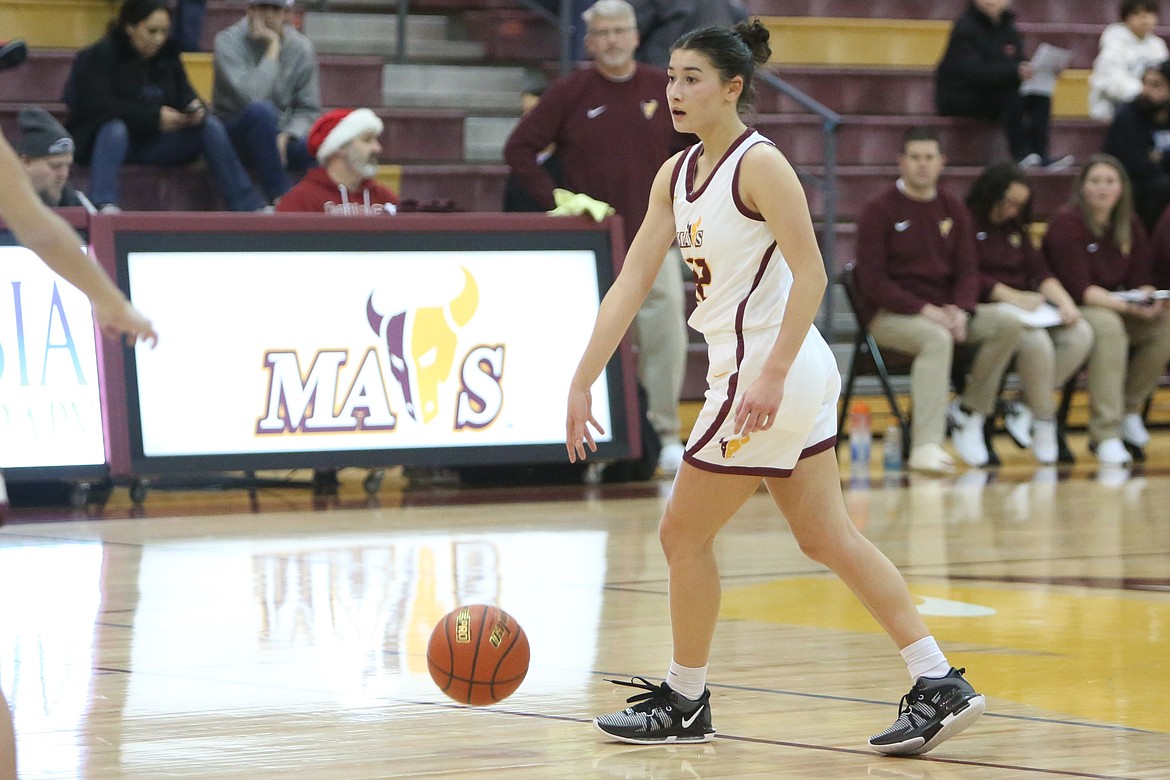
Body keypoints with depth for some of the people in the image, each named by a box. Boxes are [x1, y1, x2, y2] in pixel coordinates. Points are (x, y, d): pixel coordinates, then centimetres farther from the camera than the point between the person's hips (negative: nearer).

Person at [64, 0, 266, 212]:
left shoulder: (167, 54, 8)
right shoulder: (102, 55, -11)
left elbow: (184, 94, 8)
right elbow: (98, 105, -23)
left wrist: (195, 107, -19)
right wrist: (154, 116, -31)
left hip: (151, 142, 6)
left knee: (211, 126, -12)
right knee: (115, 129, -39)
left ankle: (248, 207, -15)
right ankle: (104, 205, -56)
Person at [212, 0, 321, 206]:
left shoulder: (301, 48, 1)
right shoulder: (229, 42, -12)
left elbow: (308, 110, 3)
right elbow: (250, 97, -27)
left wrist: (287, 135, -17)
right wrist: (273, 50, -22)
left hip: (281, 137, 3)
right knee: (261, 110, -38)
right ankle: (282, 199, -31)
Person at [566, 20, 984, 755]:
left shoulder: (759, 164, -15)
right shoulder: (676, 175, 10)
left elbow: (811, 275, -20)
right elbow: (632, 282, 8)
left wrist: (771, 375, -28)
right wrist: (582, 383, 4)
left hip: (770, 376, -9)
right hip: (760, 373, 9)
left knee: (684, 534, 2)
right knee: (828, 538, 10)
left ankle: (684, 702, 16)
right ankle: (940, 686, 10)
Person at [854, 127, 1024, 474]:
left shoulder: (953, 210, 11)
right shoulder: (879, 210, -6)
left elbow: (967, 270, 9)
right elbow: (872, 281, -12)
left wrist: (960, 311, -14)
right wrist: (925, 310, -22)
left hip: (943, 310, 6)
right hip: (889, 314, -6)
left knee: (1009, 324, -17)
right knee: (937, 338, -38)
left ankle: (969, 410, -2)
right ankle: (926, 447, -48)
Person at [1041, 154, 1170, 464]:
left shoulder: (1130, 227, 6)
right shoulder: (1066, 223, -14)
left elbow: (1140, 282, 6)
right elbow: (1079, 290, -20)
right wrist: (1127, 306, -29)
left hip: (1115, 308, 7)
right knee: (1109, 326, -37)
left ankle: (1129, 409, -3)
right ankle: (1105, 435, -38)